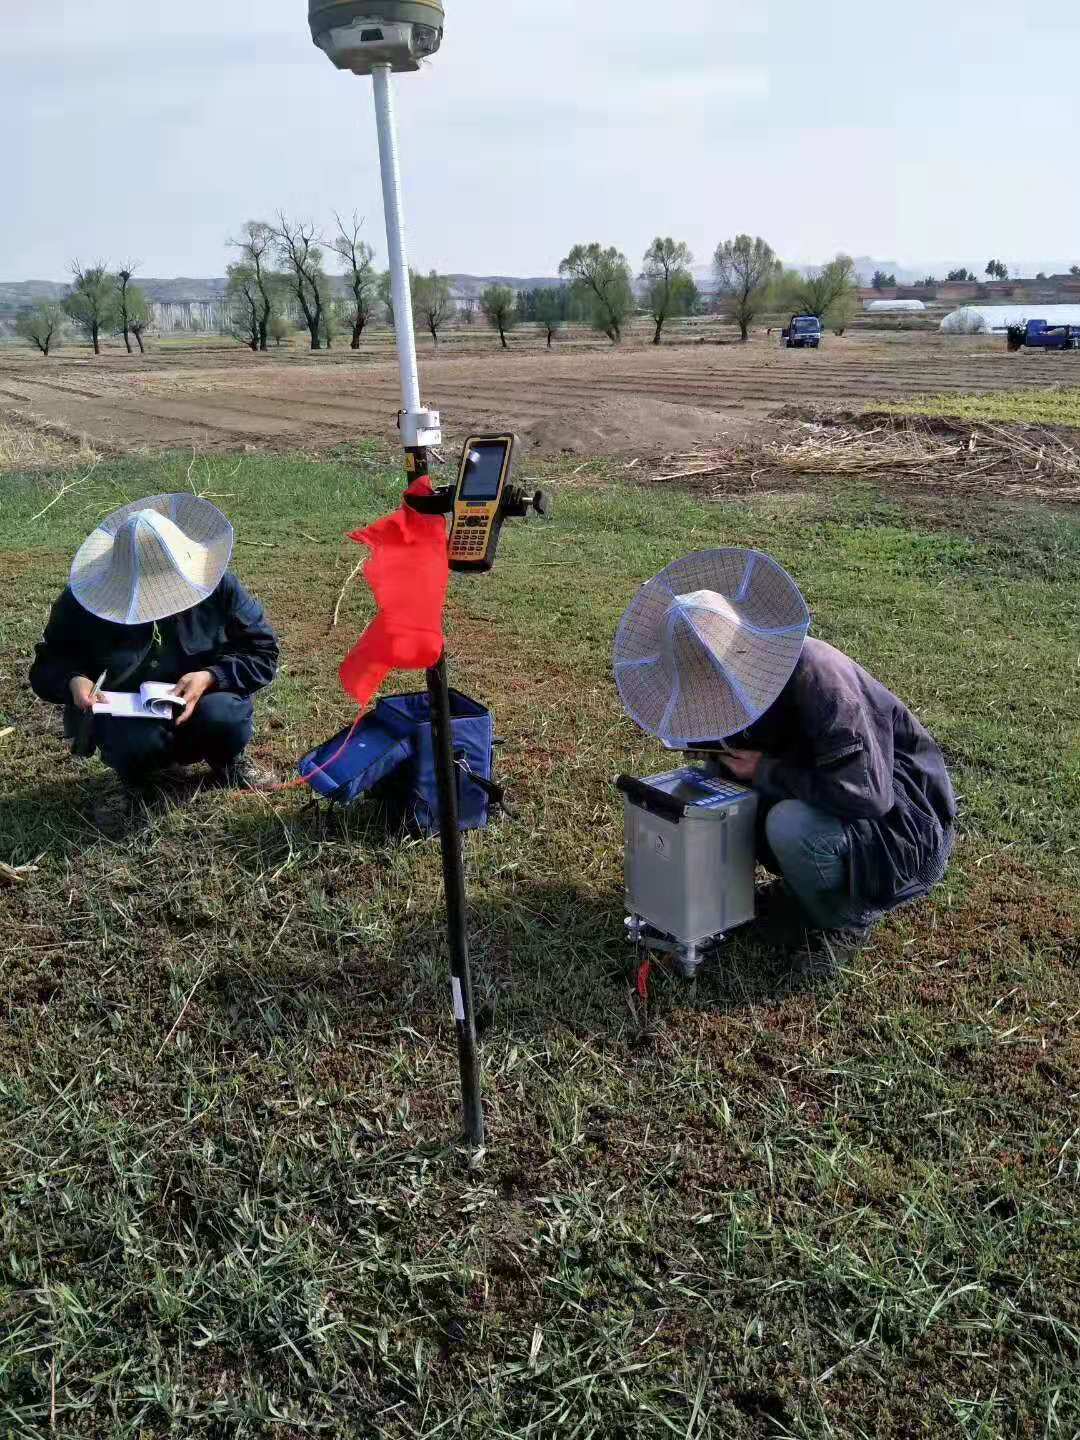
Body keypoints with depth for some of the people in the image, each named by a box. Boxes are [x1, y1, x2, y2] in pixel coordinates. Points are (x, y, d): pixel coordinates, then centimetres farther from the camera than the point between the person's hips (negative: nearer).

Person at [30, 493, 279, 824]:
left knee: (225, 716, -34)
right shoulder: (83, 603, -13)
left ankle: (226, 759, 5)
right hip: (126, 715, 0)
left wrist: (211, 677, -28)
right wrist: (73, 681, -25)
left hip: (201, 702, 0)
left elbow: (263, 652, -10)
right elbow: (47, 667, 0)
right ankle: (136, 774, 5)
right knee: (136, 740, -36)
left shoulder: (217, 584, -15)